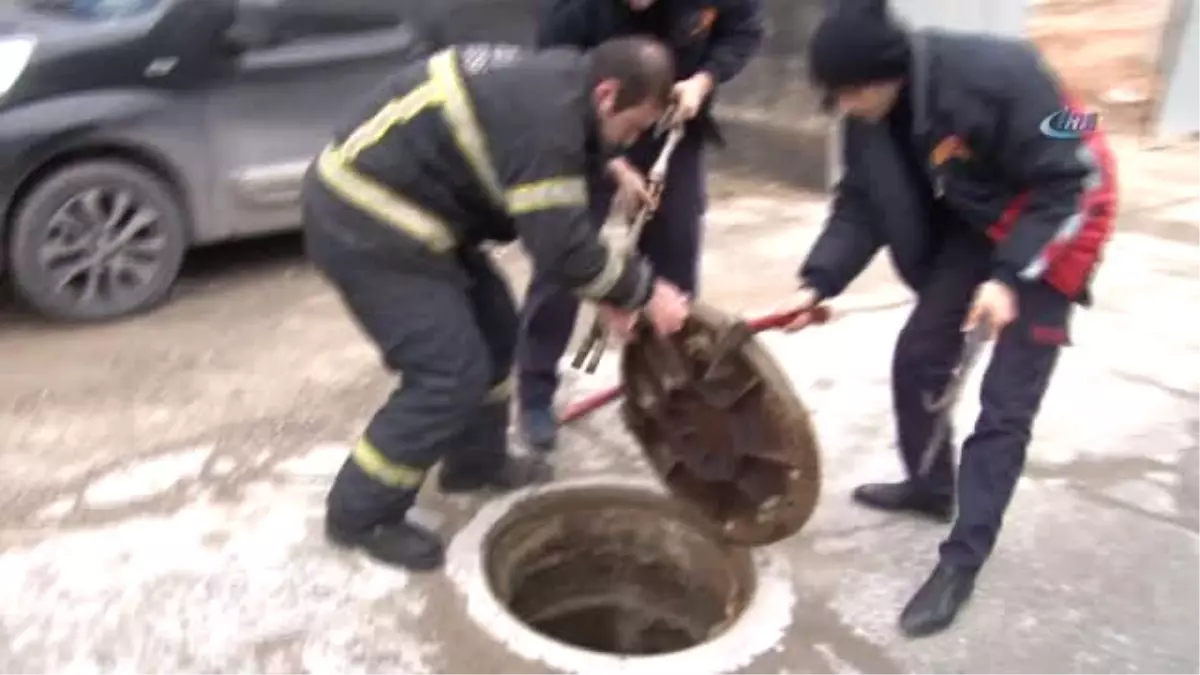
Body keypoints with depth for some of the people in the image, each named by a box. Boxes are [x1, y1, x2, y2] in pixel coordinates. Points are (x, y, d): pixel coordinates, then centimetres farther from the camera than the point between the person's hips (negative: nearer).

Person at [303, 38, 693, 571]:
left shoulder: (553, 82, 9)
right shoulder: (547, 116, -24)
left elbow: (550, 220, 15)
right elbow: (561, 246, -25)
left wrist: (608, 287, 10)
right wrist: (645, 290, -12)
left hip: (390, 208, 10)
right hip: (364, 226, -10)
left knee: (493, 325, 17)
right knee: (451, 374, -7)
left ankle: (475, 462, 34)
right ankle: (361, 514, 9)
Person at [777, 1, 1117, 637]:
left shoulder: (999, 74, -33)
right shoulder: (870, 116, -13)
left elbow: (1068, 183, -25)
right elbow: (861, 206, -7)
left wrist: (1009, 275, -31)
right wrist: (817, 282, -20)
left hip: (1053, 228, -6)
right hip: (976, 226, 6)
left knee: (1006, 401, -8)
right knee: (917, 355, 6)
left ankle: (960, 560, 0)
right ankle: (930, 484, 31)